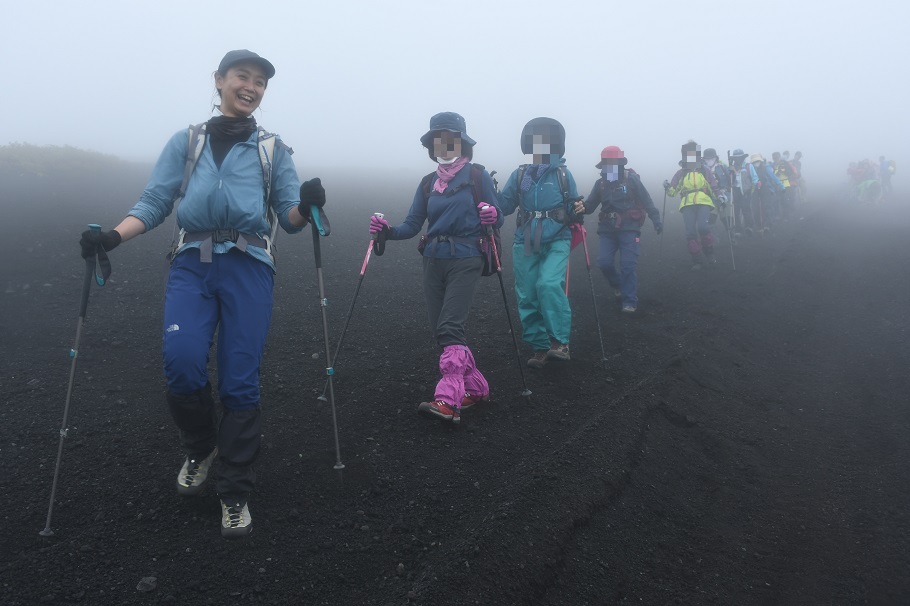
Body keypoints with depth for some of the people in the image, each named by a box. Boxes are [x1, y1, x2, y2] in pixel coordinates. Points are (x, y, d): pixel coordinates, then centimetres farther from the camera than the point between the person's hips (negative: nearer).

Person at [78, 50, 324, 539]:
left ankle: (235, 493, 12)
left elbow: (289, 218, 7)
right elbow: (154, 202, 7)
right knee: (181, 359, -19)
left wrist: (305, 206, -16)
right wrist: (112, 235, -10)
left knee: (239, 380, -5)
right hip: (193, 263, 1)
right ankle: (200, 448, 13)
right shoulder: (186, 142, 14)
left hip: (249, 266, 0)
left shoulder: (273, 150, 13)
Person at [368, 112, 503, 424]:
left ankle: (447, 401, -22)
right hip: (433, 261, 6)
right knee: (440, 328, 5)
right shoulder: (428, 183, 13)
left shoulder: (478, 175, 0)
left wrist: (492, 216, -21)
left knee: (449, 326, -18)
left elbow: (498, 220, 1)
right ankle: (475, 387, 20)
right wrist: (387, 230, -11)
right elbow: (412, 225, 8)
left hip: (465, 261, -6)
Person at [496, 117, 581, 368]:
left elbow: (573, 211, 8)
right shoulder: (519, 175, 5)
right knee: (527, 297, 3)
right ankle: (540, 347, 17)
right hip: (525, 244, 3)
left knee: (549, 285, -25)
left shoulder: (563, 175, 2)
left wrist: (578, 209, -13)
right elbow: (503, 206, 6)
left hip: (556, 242, -2)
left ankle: (560, 342, -15)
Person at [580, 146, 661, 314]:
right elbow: (591, 205, 2)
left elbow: (646, 202, -2)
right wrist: (582, 207, -21)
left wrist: (656, 220, -5)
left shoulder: (632, 179, -5)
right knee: (604, 262, -2)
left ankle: (630, 301, 1)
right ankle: (619, 285, 28)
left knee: (628, 265, -8)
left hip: (629, 230, -4)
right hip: (608, 230, 4)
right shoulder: (600, 183, 6)